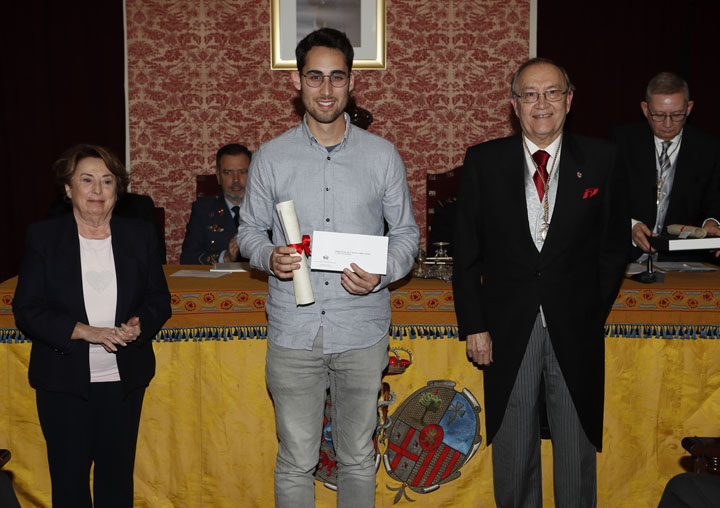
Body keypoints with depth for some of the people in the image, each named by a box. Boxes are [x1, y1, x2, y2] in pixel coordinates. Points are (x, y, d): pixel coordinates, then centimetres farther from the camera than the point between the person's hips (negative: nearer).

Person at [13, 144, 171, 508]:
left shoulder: (140, 235, 4)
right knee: (69, 476, 9)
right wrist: (85, 332, -20)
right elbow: (26, 310, -7)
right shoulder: (43, 237, -2)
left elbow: (160, 299, 8)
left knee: (117, 471, 13)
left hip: (124, 380, 2)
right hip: (63, 382, -1)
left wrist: (140, 325, -15)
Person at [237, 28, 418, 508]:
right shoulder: (271, 157, 3)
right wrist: (269, 257, -13)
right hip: (294, 330, 0)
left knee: (358, 457, 14)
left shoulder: (383, 155, 2)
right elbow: (249, 228, 10)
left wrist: (382, 274, -12)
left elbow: (406, 230, 7)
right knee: (296, 462, 8)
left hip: (362, 329, 0)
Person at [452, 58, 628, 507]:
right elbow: (467, 251, 1)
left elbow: (615, 245, 6)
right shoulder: (484, 161, 0)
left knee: (578, 449, 13)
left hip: (576, 333, 0)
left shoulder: (601, 159, 1)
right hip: (508, 330, 0)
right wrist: (474, 325, -3)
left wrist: (594, 314, -1)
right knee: (513, 452, 13)